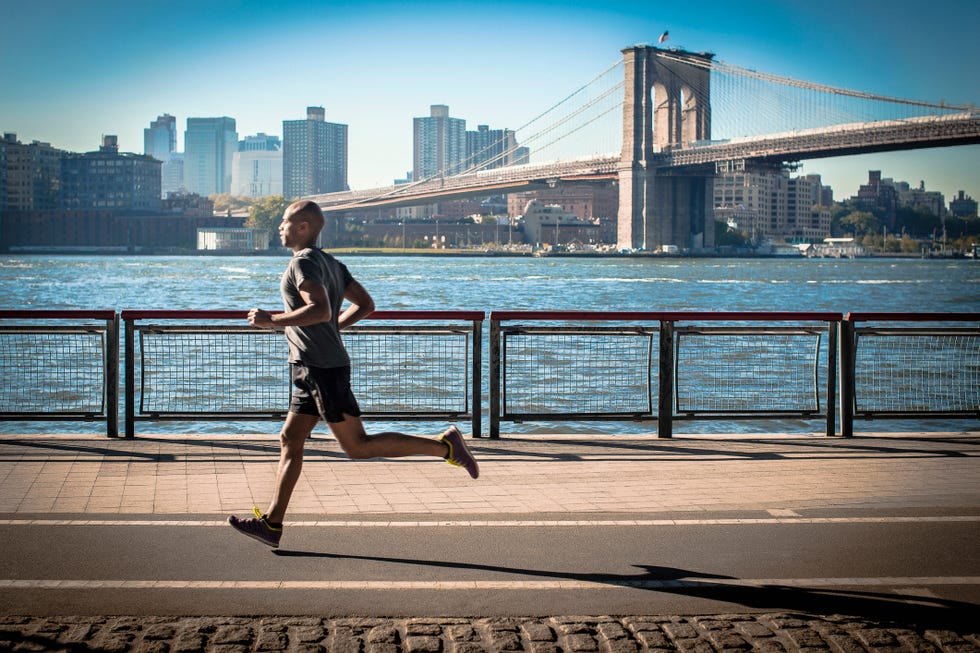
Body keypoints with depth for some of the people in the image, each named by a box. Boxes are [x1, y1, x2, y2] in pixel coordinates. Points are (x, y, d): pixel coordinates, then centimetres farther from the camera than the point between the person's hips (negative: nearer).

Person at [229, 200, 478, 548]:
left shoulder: (304, 262, -12)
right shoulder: (330, 263, 17)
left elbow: (321, 309, -26)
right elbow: (365, 305, 18)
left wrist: (271, 320, -18)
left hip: (322, 368, -10)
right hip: (312, 368, 10)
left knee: (357, 446, -7)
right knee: (290, 440, 9)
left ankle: (444, 446, -6)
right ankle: (271, 523, 10)